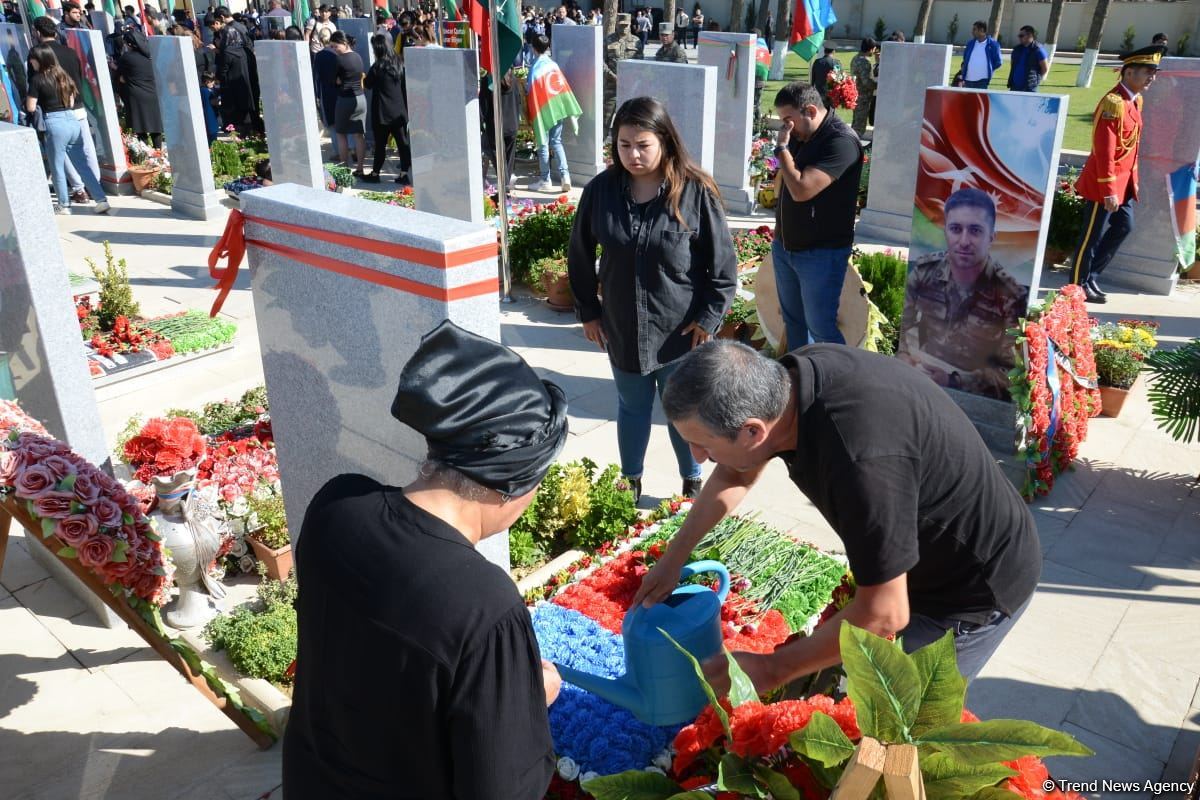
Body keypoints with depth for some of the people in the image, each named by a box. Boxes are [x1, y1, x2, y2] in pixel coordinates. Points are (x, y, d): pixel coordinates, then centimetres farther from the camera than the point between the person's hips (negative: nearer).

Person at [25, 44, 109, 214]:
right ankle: (101, 199, 2)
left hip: (55, 124, -6)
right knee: (83, 164, 8)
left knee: (57, 167, 6)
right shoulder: (63, 75, 13)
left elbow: (31, 107, -5)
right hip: (73, 120, 6)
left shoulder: (38, 79, -6)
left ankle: (64, 205, 11)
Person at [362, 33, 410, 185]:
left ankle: (375, 173, 15)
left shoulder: (377, 67, -12)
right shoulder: (400, 64, 3)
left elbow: (367, 85, 2)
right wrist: (406, 107, 14)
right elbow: (405, 88, 8)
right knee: (403, 142, 5)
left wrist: (364, 77, 21)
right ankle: (405, 173, 3)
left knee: (380, 144, 5)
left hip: (382, 113, -4)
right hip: (399, 111, 4)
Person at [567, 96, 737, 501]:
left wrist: (708, 317, -8)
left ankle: (692, 483, 36)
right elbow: (579, 256, 5)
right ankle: (631, 482, 39)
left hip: (681, 331, -2)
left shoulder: (695, 192, -14)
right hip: (622, 329, 3)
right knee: (632, 408, 19)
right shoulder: (600, 190, -7)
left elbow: (723, 263, -8)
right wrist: (588, 311, 5)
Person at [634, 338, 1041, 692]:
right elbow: (737, 474, 4)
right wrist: (673, 558, 10)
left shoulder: (860, 460, -41)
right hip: (929, 553, 7)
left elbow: (883, 614, -30)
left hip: (973, 588, -7)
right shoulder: (787, 378, -16)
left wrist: (773, 669, -19)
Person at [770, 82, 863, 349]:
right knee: (792, 320, 17)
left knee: (820, 328, -4)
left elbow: (801, 190, -29)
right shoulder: (800, 135, 6)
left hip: (821, 253, -8)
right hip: (785, 246, 8)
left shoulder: (841, 142, -20)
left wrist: (782, 147, -17)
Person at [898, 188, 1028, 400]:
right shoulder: (923, 272, 0)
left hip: (972, 399, -2)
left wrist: (952, 381, -20)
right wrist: (907, 364, -12)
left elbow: (1010, 374, -7)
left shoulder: (1011, 297, -9)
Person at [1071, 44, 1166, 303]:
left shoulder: (1135, 101, 10)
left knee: (1124, 226, 15)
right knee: (1093, 236, 0)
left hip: (1124, 182, 10)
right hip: (1105, 184, -10)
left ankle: (1090, 275, 25)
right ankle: (1079, 285, 13)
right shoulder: (1114, 103, -20)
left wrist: (1132, 179, 17)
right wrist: (1109, 191, -23)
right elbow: (1104, 152, -23)